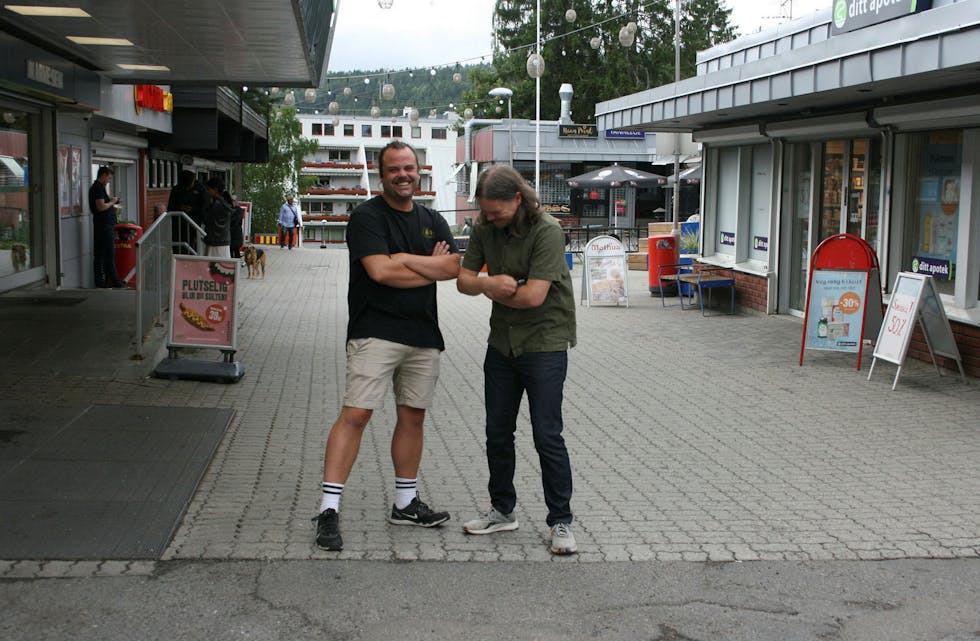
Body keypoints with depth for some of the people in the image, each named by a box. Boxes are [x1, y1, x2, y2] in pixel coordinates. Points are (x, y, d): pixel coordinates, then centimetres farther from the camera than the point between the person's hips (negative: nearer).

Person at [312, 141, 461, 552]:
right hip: (375, 332, -6)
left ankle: (405, 504, 24)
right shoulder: (367, 216, -2)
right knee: (355, 415, -11)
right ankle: (328, 510, -10)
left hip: (423, 334, 6)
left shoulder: (432, 221, 16)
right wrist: (431, 269, -4)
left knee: (412, 417, 12)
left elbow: (455, 266, 0)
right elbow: (379, 271, -16)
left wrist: (407, 259, -11)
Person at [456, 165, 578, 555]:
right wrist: (489, 282, -20)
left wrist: (494, 290, -8)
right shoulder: (484, 227, 2)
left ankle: (560, 521, 6)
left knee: (547, 436, -6)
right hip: (501, 342, 7)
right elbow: (463, 279, 2)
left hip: (544, 343, -7)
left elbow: (534, 295, -24)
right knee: (497, 432, 12)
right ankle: (502, 511, 27)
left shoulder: (546, 232, -19)